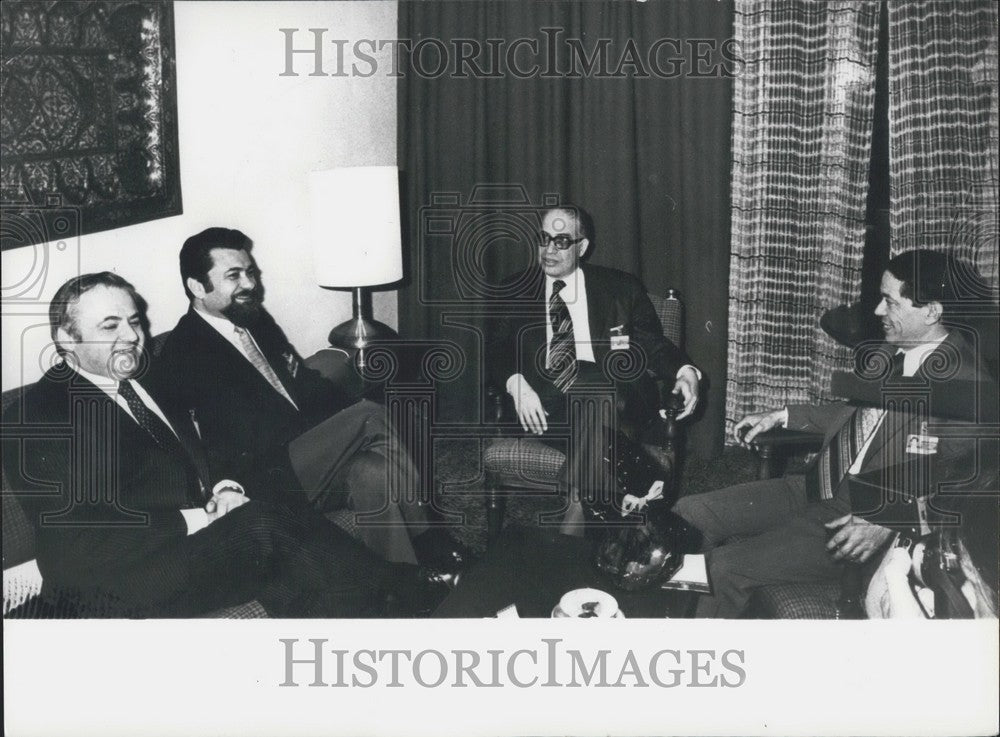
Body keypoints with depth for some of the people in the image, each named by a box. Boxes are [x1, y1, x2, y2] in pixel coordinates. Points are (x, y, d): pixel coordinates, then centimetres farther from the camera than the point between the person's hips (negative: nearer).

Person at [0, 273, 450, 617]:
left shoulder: (145, 383, 18)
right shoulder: (36, 417, -7)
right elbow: (75, 537, -15)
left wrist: (222, 491, 1)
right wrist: (192, 520, -18)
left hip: (195, 530, 7)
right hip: (116, 586, -7)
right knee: (261, 528, -26)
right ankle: (394, 586, -16)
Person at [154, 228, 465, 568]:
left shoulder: (256, 319, 15)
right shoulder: (182, 356, -10)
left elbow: (305, 384, 19)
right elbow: (251, 435, -17)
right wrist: (356, 421, -17)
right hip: (271, 482, -7)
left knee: (372, 473, -26)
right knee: (370, 418, -22)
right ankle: (427, 540, -13)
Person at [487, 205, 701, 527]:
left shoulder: (620, 288, 15)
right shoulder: (516, 292, 16)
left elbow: (653, 345, 12)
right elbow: (497, 352, 7)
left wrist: (685, 371, -10)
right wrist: (517, 385, -15)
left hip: (611, 394, 0)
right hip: (541, 403, 0)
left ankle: (578, 500, -31)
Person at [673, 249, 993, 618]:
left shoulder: (965, 387, -18)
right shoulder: (893, 350, 8)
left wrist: (888, 523, -27)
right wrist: (782, 415, 21)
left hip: (865, 516, -9)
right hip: (816, 487, 9)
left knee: (728, 566, -20)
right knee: (689, 513, -1)